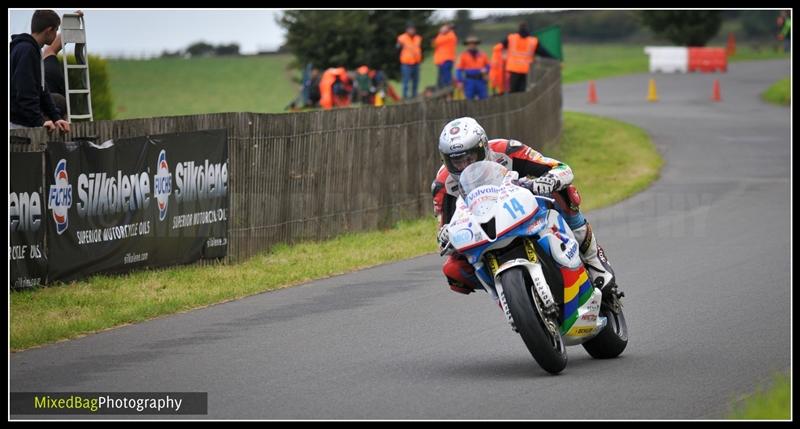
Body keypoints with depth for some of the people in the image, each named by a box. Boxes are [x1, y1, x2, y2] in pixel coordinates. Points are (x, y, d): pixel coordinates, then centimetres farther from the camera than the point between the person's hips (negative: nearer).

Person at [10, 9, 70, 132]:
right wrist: (39, 121, -23)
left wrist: (56, 117, 8)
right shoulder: (25, 50, -16)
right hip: (17, 125, -10)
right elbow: (24, 93, -22)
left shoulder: (35, 50, 16)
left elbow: (42, 90, 18)